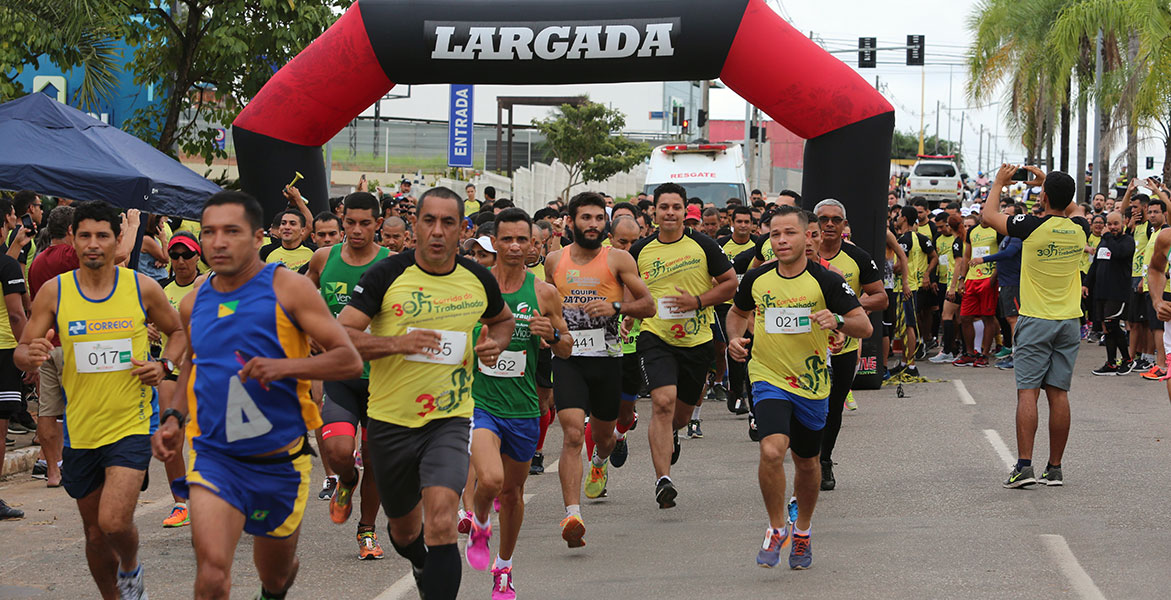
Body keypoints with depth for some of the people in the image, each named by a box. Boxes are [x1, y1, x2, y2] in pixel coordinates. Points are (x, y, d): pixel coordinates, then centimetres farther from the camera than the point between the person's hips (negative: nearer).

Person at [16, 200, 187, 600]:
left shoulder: (142, 288, -2)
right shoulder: (54, 292, -2)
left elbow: (178, 332, 14)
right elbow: (21, 353, 1)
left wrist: (164, 364, -6)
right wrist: (30, 356, -23)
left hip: (132, 425, -2)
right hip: (80, 428, 2)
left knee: (114, 522, -18)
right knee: (95, 533, 11)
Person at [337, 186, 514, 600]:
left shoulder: (478, 280, 1)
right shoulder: (386, 276, -9)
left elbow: (503, 320, 23)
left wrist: (494, 344, 0)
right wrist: (396, 342, -27)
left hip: (450, 419, 0)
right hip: (390, 421, 0)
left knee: (441, 522, -22)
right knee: (404, 529, 19)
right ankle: (423, 566, 53)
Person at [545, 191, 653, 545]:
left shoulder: (618, 260, -1)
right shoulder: (554, 261, 7)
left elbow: (648, 305, -2)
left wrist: (616, 307, -19)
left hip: (607, 357, 0)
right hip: (567, 356, 0)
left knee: (602, 434, 18)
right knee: (572, 434, -18)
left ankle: (600, 461, 57)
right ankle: (572, 515, -25)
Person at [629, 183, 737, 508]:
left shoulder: (703, 245, -3)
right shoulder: (640, 251, 2)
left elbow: (730, 283, 2)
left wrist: (698, 301, -12)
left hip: (696, 340, 1)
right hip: (656, 338, -1)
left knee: (683, 412, 14)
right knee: (663, 402, -22)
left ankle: (669, 435, 53)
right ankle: (662, 479, -24)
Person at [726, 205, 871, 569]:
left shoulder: (826, 281, -11)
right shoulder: (756, 280, -3)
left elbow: (865, 327, -11)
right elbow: (738, 312, 18)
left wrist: (837, 320, -31)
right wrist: (735, 338, -2)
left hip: (811, 384, 0)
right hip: (768, 379, 0)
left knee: (807, 463, 15)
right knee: (772, 451, -23)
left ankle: (802, 530, 40)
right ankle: (777, 528, -4)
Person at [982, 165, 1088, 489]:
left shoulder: (1032, 227, -13)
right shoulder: (1079, 229, 0)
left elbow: (988, 215, 3)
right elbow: (1073, 208, 27)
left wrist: (999, 182, 17)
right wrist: (1047, 181, 30)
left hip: (1035, 320, -4)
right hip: (1069, 321, 4)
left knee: (1027, 391, -5)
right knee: (1058, 393, 5)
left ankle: (1024, 465, -14)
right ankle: (1054, 468, 7)